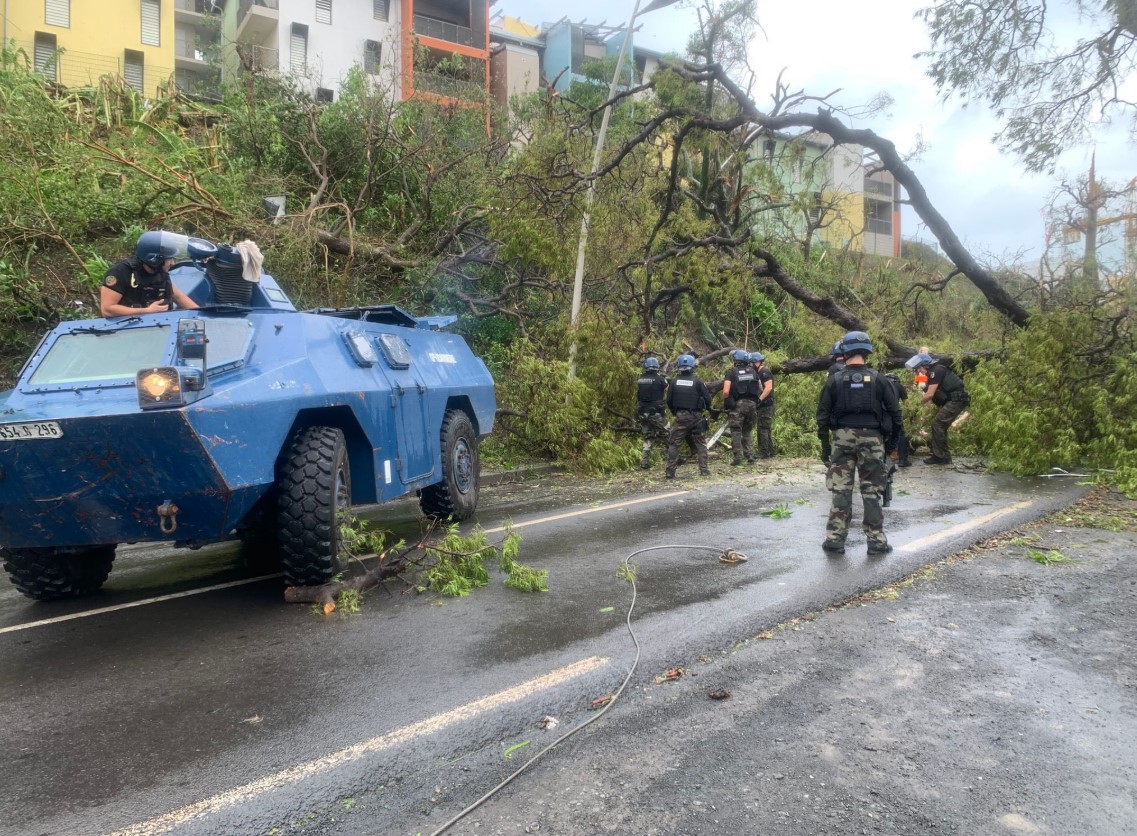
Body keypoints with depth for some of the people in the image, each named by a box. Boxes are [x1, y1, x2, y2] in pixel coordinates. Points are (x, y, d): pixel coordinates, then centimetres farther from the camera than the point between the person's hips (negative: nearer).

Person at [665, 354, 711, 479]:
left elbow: (669, 401, 3)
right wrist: (702, 409, 16)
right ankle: (703, 469, 8)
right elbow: (707, 399, -4)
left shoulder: (674, 382, 0)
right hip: (695, 416, 0)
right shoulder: (697, 381, -4)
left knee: (674, 444, 3)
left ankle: (670, 471, -3)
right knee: (700, 443, 11)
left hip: (680, 417, 0)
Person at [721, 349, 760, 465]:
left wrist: (725, 403, 3)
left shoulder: (731, 373, -3)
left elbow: (726, 391, -12)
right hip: (752, 404, 4)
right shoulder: (752, 371, 10)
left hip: (737, 404, -4)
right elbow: (760, 389, 11)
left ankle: (738, 457, 0)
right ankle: (750, 456, 10)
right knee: (748, 431, 15)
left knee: (736, 431, 3)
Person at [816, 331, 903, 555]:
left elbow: (823, 415, 0)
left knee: (841, 490, 5)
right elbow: (895, 412, 1)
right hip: (871, 439, 0)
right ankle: (876, 541, 9)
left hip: (843, 438, 0)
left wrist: (824, 445, 7)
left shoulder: (834, 380, 0)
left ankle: (835, 539, 6)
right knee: (871, 492, 6)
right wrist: (893, 440, 12)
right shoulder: (878, 379, 0)